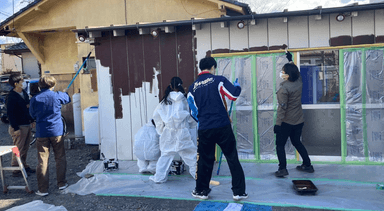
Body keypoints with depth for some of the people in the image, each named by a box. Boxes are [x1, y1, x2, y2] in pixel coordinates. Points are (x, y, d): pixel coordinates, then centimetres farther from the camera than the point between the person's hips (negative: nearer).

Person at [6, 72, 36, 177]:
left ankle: (24, 166, 29)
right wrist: (15, 128, -18)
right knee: (18, 149, 0)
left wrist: (32, 121, 17)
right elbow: (10, 113, -17)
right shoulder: (12, 96, -15)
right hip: (18, 126, -8)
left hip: (27, 125, 8)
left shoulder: (24, 94, 11)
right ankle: (16, 170, 10)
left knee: (25, 148, 17)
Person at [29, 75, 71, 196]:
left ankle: (43, 189, 8)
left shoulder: (35, 99, -5)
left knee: (42, 161, 5)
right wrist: (65, 92, 38)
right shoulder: (57, 96, -6)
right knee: (60, 158, 14)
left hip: (41, 133, 0)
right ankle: (61, 183, 21)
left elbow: (32, 115, 9)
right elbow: (68, 99, 17)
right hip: (56, 131, 0)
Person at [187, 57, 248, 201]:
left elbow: (194, 112, 13)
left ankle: (201, 190, 26)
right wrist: (237, 86, 16)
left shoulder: (193, 87, 7)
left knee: (204, 160, 16)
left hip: (204, 129, 3)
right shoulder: (219, 80, -3)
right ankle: (239, 191, 12)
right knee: (232, 158, 8)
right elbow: (234, 95, -5)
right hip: (223, 127, -3)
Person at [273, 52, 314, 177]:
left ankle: (282, 169, 3)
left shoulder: (284, 88, -20)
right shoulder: (299, 82, -1)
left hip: (286, 122, -7)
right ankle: (307, 165, 28)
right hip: (299, 120, 7)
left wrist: (278, 123, -19)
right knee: (297, 142, 22)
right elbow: (296, 72, 23)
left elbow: (282, 108, -22)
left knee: (280, 145, 5)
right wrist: (290, 60, 33)